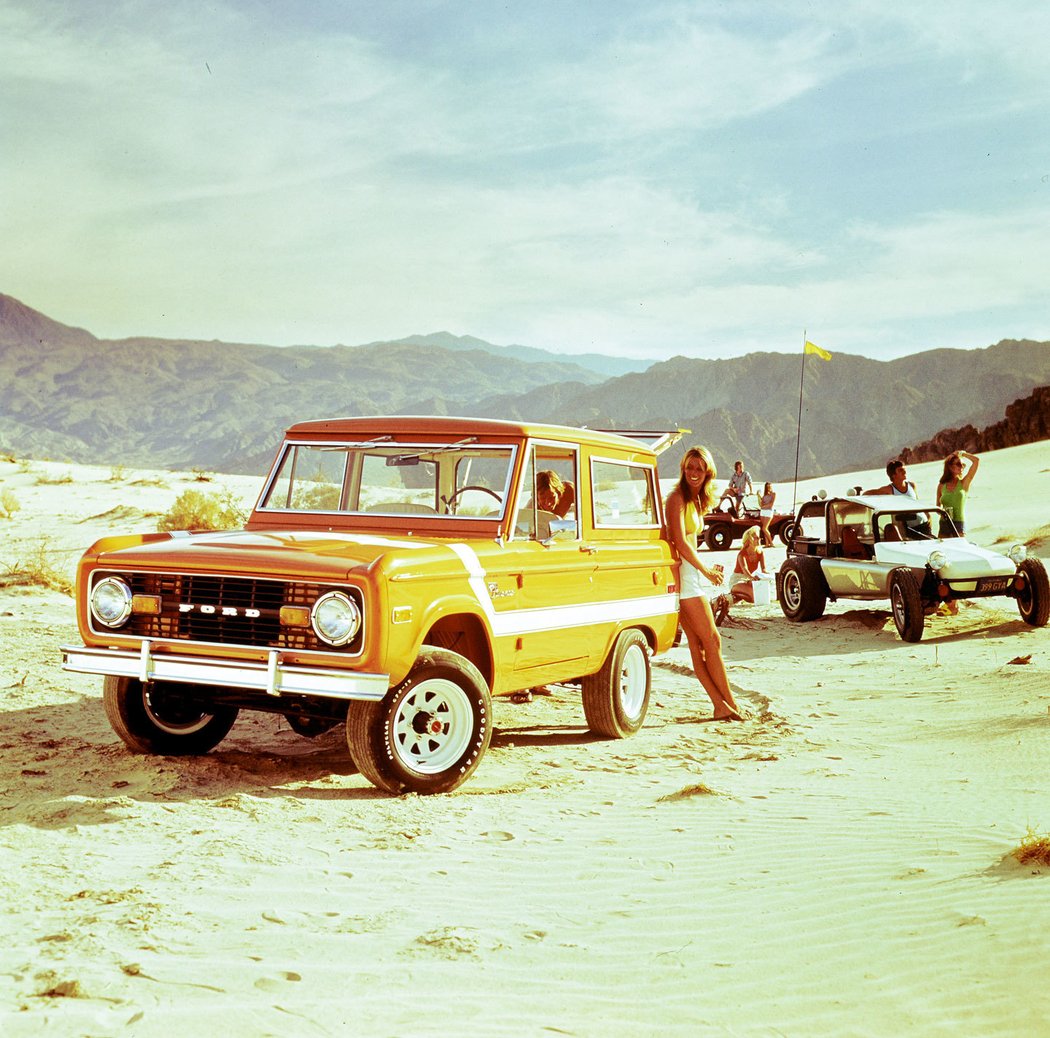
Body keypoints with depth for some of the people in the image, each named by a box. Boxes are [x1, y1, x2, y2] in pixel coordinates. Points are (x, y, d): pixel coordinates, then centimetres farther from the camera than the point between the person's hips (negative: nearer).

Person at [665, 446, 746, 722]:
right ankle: (729, 705, 0)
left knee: (697, 644, 7)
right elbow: (680, 543, -18)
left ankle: (721, 705, 6)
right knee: (712, 640, -5)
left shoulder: (696, 499, 17)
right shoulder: (678, 498, -12)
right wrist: (706, 570, -10)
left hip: (692, 573, 9)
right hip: (683, 573, -9)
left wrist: (706, 568, 12)